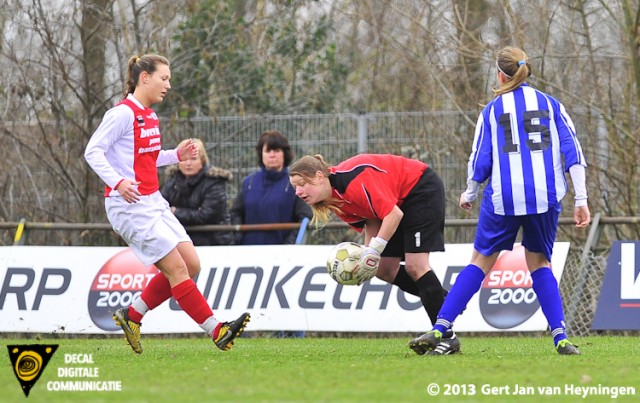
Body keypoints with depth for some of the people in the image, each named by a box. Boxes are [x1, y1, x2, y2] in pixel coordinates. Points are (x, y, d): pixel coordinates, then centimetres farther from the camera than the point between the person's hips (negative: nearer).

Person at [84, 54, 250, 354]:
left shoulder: (149, 116, 15)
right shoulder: (123, 113, -12)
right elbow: (93, 151, -15)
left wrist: (176, 155, 11)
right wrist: (117, 181, -29)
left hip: (153, 202, 10)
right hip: (129, 205, -10)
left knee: (191, 265, 1)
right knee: (177, 267, -12)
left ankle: (132, 316, 13)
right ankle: (217, 331, -10)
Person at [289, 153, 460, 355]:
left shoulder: (353, 181, -33)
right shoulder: (333, 200, -5)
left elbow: (394, 214, -32)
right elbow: (371, 221, 2)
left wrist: (374, 251, -31)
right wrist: (367, 253, -15)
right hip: (400, 201, 9)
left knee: (414, 265, -16)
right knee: (385, 270, 7)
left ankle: (447, 338, -11)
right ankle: (442, 299, 22)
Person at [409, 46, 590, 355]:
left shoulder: (492, 110, 8)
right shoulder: (550, 104, 11)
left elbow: (480, 161, 8)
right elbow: (572, 151, 3)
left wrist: (469, 194, 26)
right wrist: (581, 199, 2)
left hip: (503, 198, -1)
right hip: (546, 196, 1)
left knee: (481, 261, 8)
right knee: (539, 262, 15)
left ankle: (439, 330, 1)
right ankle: (560, 338, 1)